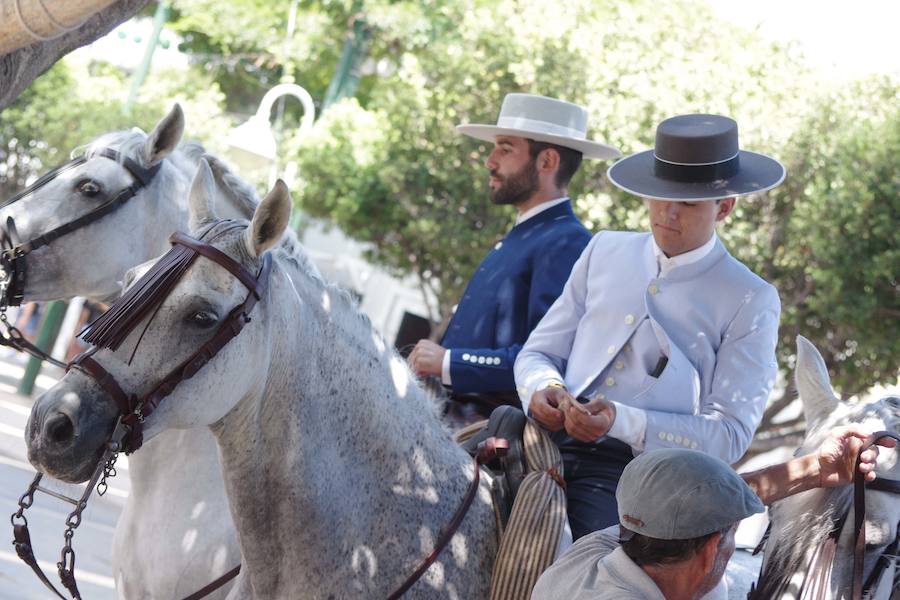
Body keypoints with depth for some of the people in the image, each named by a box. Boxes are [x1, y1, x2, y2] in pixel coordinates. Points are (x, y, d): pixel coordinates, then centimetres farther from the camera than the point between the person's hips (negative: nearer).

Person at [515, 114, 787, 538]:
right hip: (550, 441, 5)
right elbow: (539, 352, 20)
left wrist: (621, 422, -18)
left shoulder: (750, 303, 4)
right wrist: (542, 388, -6)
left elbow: (729, 434, -3)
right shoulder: (604, 252, 18)